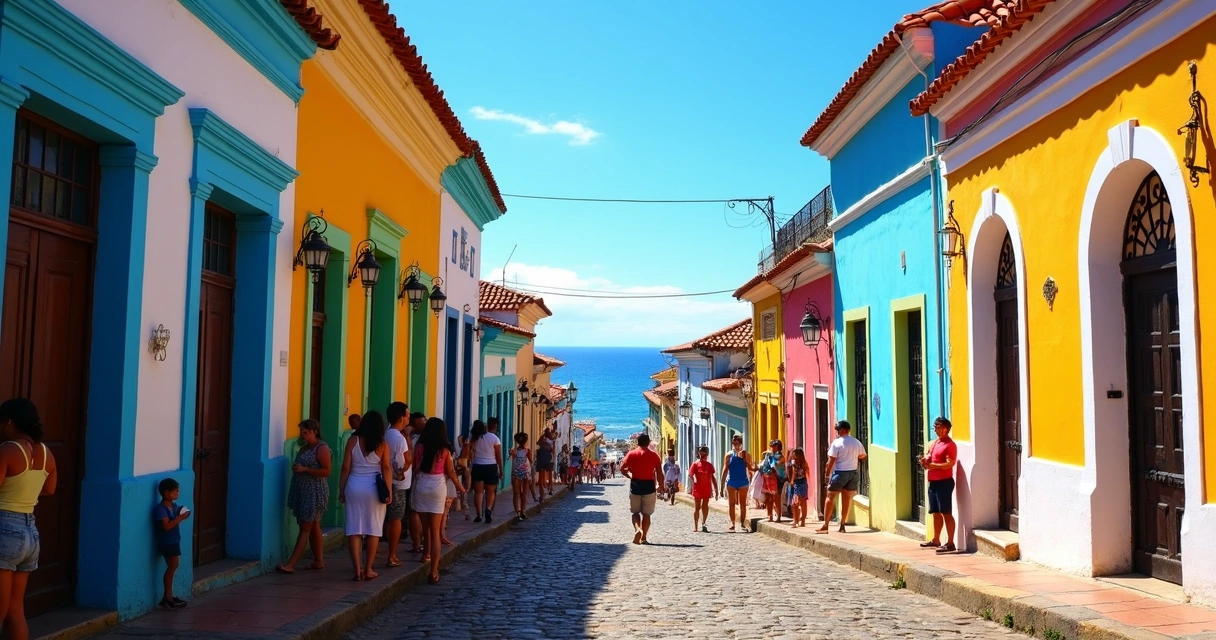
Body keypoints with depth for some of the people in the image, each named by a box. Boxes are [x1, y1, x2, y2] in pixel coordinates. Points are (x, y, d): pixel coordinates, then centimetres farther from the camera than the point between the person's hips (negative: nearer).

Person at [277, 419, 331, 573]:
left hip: (314, 493, -9)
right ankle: (319, 561, 18)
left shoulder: (322, 448, -11)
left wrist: (305, 469, -22)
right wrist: (296, 468, 9)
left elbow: (326, 471, -17)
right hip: (303, 491, 9)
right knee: (313, 527, 12)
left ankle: (290, 564, -12)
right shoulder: (305, 448, 16)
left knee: (305, 528, -8)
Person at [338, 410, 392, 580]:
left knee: (354, 529, 4)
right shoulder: (382, 444, -2)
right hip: (374, 488, -1)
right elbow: (386, 469, -5)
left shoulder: (353, 440, 1)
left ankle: (358, 569, 1)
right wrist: (389, 491, -1)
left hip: (354, 486, 1)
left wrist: (341, 490, 6)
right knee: (373, 529, 7)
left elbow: (346, 467, 0)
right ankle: (368, 570, 9)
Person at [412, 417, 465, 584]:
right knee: (435, 531, 0)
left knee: (426, 526, 20)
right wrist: (459, 486, 20)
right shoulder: (444, 449, -3)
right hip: (438, 487, -1)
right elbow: (450, 472, 4)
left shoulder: (420, 447, -3)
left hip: (421, 487, 1)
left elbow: (415, 468, -3)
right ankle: (434, 572, -3)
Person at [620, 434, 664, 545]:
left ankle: (637, 529, -16)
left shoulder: (631, 454, 1)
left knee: (635, 512, 10)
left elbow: (622, 469, -5)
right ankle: (643, 538, 7)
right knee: (646, 513, 8)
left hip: (635, 485, 0)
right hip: (649, 486, 0)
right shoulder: (654, 455, 0)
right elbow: (659, 473, -4)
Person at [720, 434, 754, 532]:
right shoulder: (729, 455, 3)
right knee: (732, 503, 3)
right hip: (731, 482, 1)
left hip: (743, 482, -1)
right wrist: (722, 483, 1)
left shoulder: (746, 455, 0)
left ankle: (742, 523, 10)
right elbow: (725, 469, 4)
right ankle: (732, 523, 8)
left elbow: (750, 468, 2)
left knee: (743, 504, 4)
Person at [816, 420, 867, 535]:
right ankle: (842, 525, 11)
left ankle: (825, 525, -1)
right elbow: (863, 456, 21)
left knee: (830, 497, 3)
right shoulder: (857, 442, 6)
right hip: (854, 472, 5)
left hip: (840, 473, -5)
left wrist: (827, 474, -4)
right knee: (847, 499, 11)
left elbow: (831, 461, -11)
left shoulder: (837, 443, -10)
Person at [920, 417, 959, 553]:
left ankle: (950, 543, -7)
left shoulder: (950, 445, -11)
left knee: (946, 513, -8)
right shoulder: (934, 443, 17)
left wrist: (933, 465, -25)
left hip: (944, 482, -9)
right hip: (933, 482, 9)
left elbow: (950, 463, -21)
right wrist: (924, 460, 1)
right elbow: (928, 457, 24)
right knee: (936, 512, 16)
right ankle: (936, 540, 25)